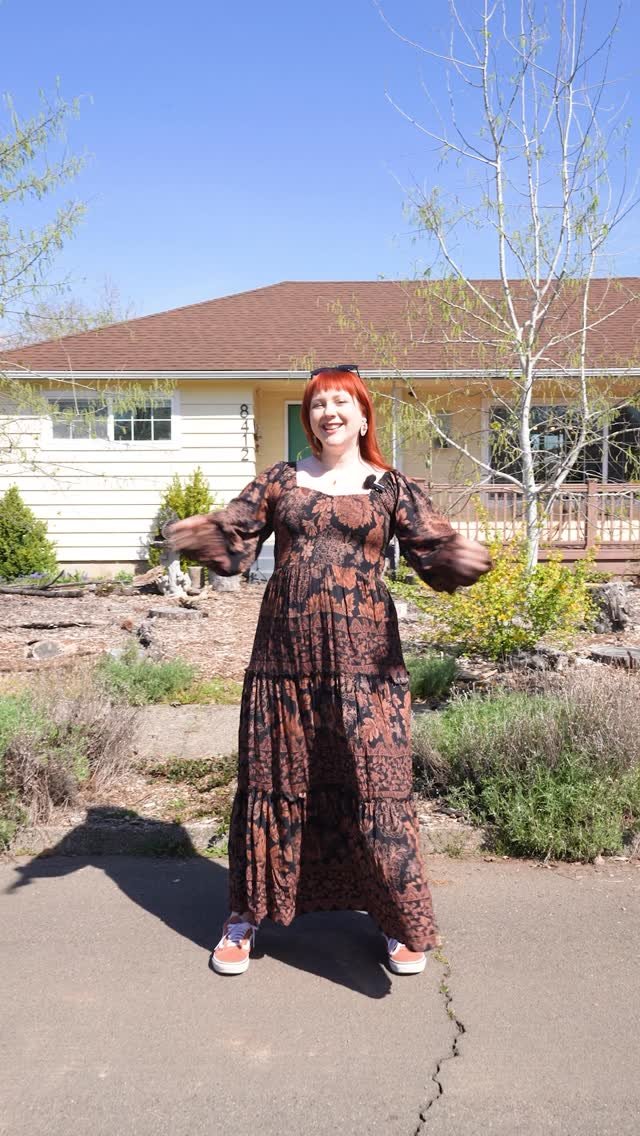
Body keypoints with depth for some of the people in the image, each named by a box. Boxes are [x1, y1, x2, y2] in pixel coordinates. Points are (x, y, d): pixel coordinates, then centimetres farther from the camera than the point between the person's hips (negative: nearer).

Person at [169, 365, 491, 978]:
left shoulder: (392, 487, 4)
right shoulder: (279, 480, 9)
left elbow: (434, 552, -5)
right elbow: (234, 542, 3)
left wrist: (460, 558, -27)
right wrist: (199, 536, -18)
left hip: (363, 657, -1)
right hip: (284, 652, 2)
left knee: (374, 783, 2)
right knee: (273, 780, 10)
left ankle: (400, 922, 23)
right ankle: (246, 915, 28)